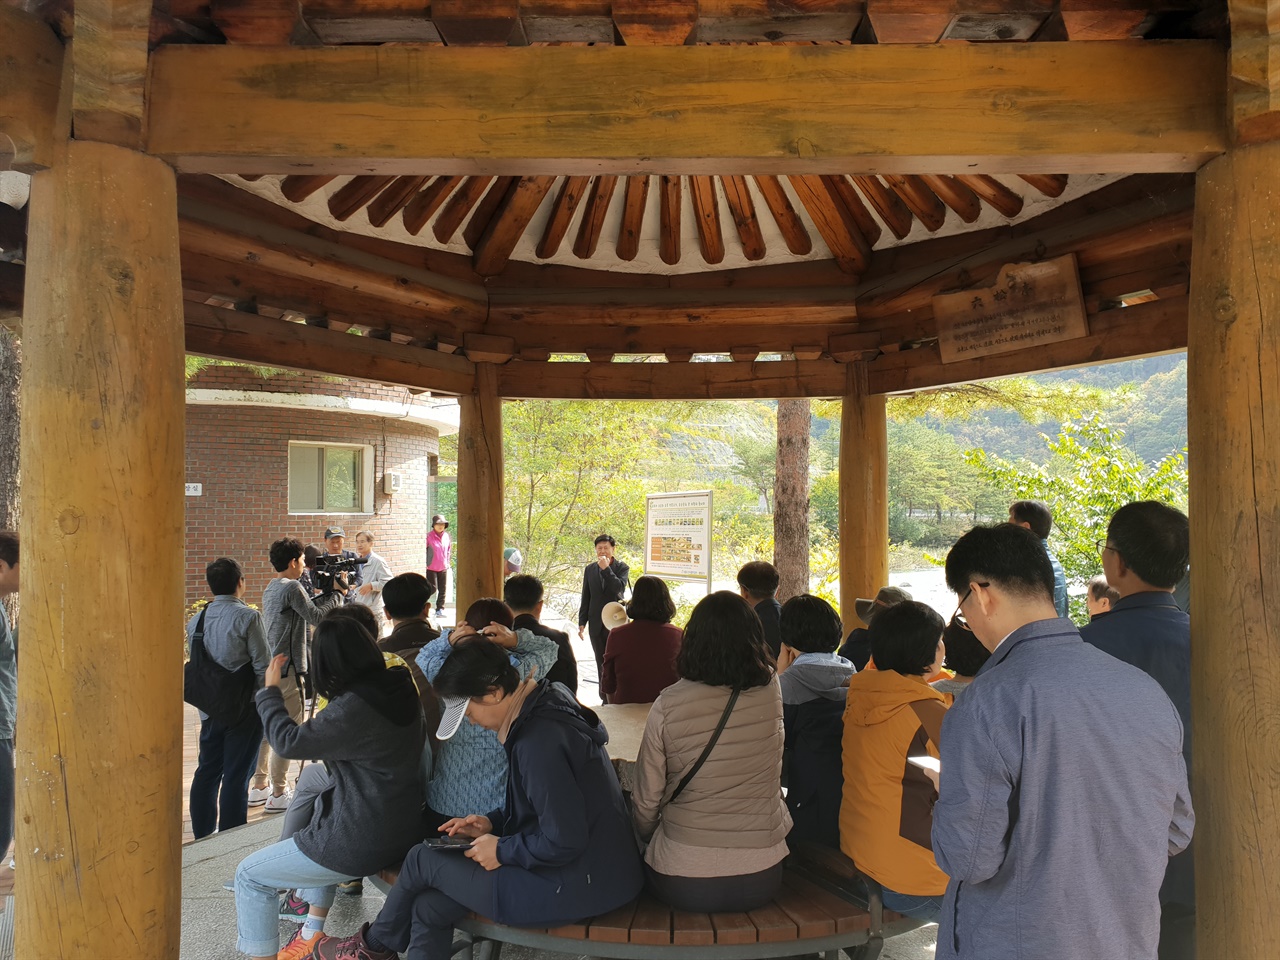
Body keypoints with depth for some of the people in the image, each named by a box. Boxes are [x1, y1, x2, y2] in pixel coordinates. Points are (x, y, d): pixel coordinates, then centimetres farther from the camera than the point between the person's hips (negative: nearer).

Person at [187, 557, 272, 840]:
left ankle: (202, 837, 26)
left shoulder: (196, 620, 4)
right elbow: (263, 665, -14)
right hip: (244, 708, -6)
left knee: (207, 772, 16)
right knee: (236, 776, 1)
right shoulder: (248, 617, -15)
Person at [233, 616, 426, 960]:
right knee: (317, 819, 37)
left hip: (363, 842, -9)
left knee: (249, 874, 11)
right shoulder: (399, 688, -2)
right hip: (402, 826, 9)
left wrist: (270, 689, -3)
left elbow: (288, 742, -18)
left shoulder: (353, 708, -27)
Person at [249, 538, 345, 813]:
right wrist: (338, 593, -4)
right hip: (286, 669, -9)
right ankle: (278, 795, 3)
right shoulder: (292, 587, -14)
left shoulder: (271, 588, 15)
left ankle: (259, 787, 23)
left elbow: (306, 608, 14)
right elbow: (316, 617, -13)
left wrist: (327, 594, 9)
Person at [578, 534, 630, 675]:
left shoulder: (622, 568, -1)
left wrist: (606, 568, -18)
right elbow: (585, 598, 10)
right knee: (601, 663, 9)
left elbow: (619, 588, -18)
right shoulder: (590, 569, 8)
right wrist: (582, 622, 7)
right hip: (596, 624, 3)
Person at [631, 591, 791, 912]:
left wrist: (652, 838, 13)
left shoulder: (668, 705, -14)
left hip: (681, 883, -2)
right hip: (761, 880, 2)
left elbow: (645, 803, -6)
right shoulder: (771, 693, -8)